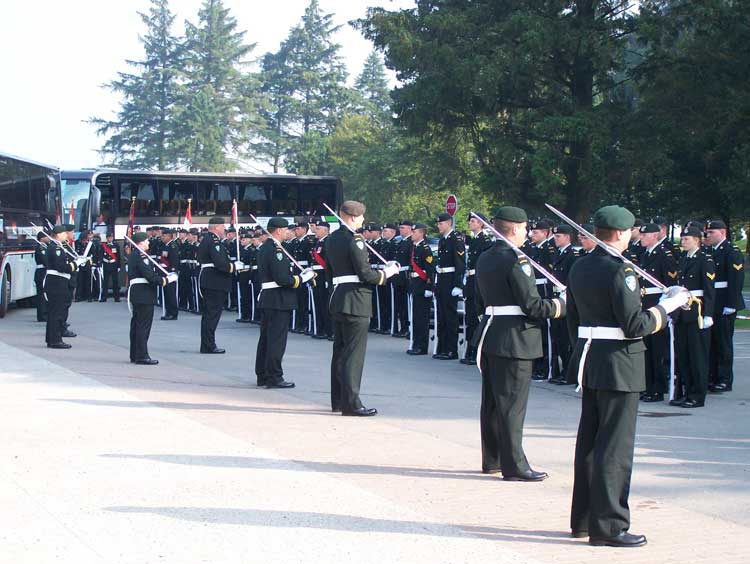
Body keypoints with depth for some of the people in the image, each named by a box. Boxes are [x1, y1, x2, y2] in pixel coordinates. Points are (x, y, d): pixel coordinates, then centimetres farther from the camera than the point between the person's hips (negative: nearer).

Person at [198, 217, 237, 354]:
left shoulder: (206, 239, 16)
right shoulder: (214, 241, -17)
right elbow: (220, 263, -25)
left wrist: (231, 265, 10)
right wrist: (234, 266, -11)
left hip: (207, 280, 11)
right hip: (215, 283, -11)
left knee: (209, 314, 15)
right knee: (213, 313, -6)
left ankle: (207, 345, 21)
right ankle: (209, 346, -3)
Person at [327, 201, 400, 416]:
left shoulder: (332, 238, 12)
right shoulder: (354, 239, -15)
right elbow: (365, 273, -18)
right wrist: (387, 273, -4)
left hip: (337, 299, 9)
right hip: (355, 300, -9)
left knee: (340, 350, 14)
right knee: (354, 352, -6)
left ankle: (338, 400, 21)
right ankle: (351, 402, -7)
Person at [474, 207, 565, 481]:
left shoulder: (484, 259, 11)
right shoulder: (516, 260, -16)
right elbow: (531, 304, -18)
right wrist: (560, 306, -3)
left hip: (488, 334, 9)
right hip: (515, 340, -9)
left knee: (492, 402, 14)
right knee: (512, 403, -4)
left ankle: (491, 459, 24)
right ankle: (514, 465, 0)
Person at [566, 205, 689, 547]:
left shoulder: (579, 268, 9)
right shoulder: (620, 270, -17)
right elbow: (635, 325, -20)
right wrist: (668, 305, -7)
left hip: (589, 362, 9)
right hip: (619, 364, -9)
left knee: (589, 440, 15)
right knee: (614, 445, -3)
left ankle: (583, 519, 23)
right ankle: (608, 526, 1)